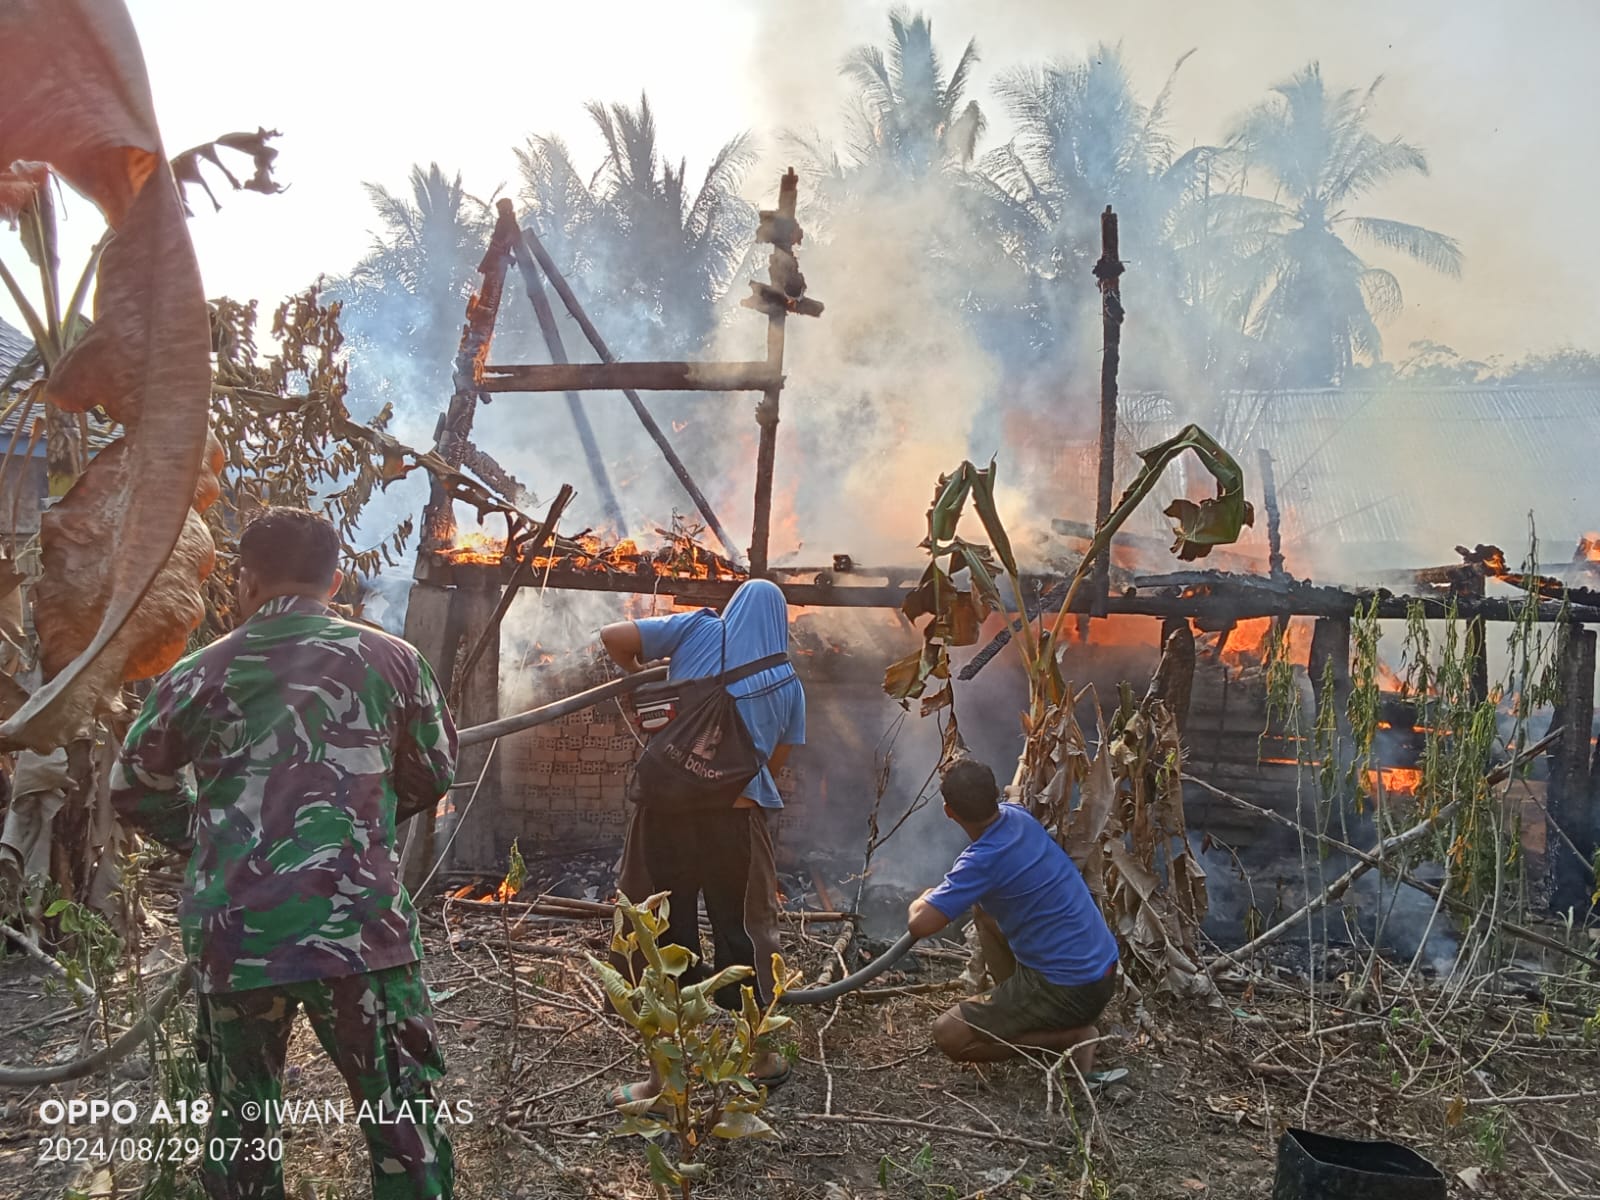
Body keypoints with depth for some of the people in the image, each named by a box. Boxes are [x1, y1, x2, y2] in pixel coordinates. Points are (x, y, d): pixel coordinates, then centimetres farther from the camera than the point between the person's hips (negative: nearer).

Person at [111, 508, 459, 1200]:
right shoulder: (389, 659, 3)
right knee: (402, 1117, 8)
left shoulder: (200, 674, 5)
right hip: (357, 925, -2)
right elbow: (434, 773, 13)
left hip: (230, 933, 2)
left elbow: (133, 788, 15)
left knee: (240, 1120, 19)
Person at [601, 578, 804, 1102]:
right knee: (744, 931, 18)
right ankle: (762, 1056, 32)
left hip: (667, 808, -1)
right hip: (738, 820, 2)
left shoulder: (699, 629, 3)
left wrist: (641, 677, 15)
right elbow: (774, 764, 13)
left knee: (664, 936, 8)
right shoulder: (788, 683, 10)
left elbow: (613, 636, -1)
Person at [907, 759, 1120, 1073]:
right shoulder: (1019, 815, 0)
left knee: (949, 1035, -6)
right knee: (984, 910, 22)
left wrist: (923, 899, -4)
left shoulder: (983, 861, -24)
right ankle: (1020, 1006, 18)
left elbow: (919, 923, -28)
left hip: (1072, 990, -9)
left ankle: (1071, 1037, -4)